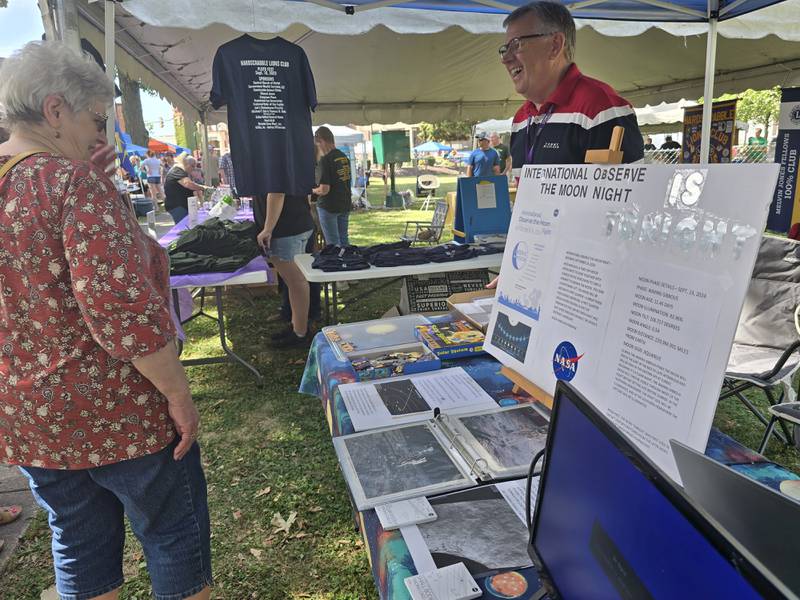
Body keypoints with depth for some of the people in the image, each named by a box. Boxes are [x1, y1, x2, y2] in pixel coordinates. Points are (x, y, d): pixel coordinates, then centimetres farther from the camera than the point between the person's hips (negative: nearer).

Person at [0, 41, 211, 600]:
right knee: (176, 533, 13)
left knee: (79, 542, 23)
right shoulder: (73, 182, -21)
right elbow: (123, 309, -29)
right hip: (114, 412, -8)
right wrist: (179, 395, -21)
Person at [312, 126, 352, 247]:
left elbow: (324, 189, -20)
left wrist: (313, 190, -1)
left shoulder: (325, 160, -17)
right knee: (344, 240, 14)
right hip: (345, 204, 7)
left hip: (329, 206, -7)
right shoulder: (344, 156, 6)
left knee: (333, 243, 1)